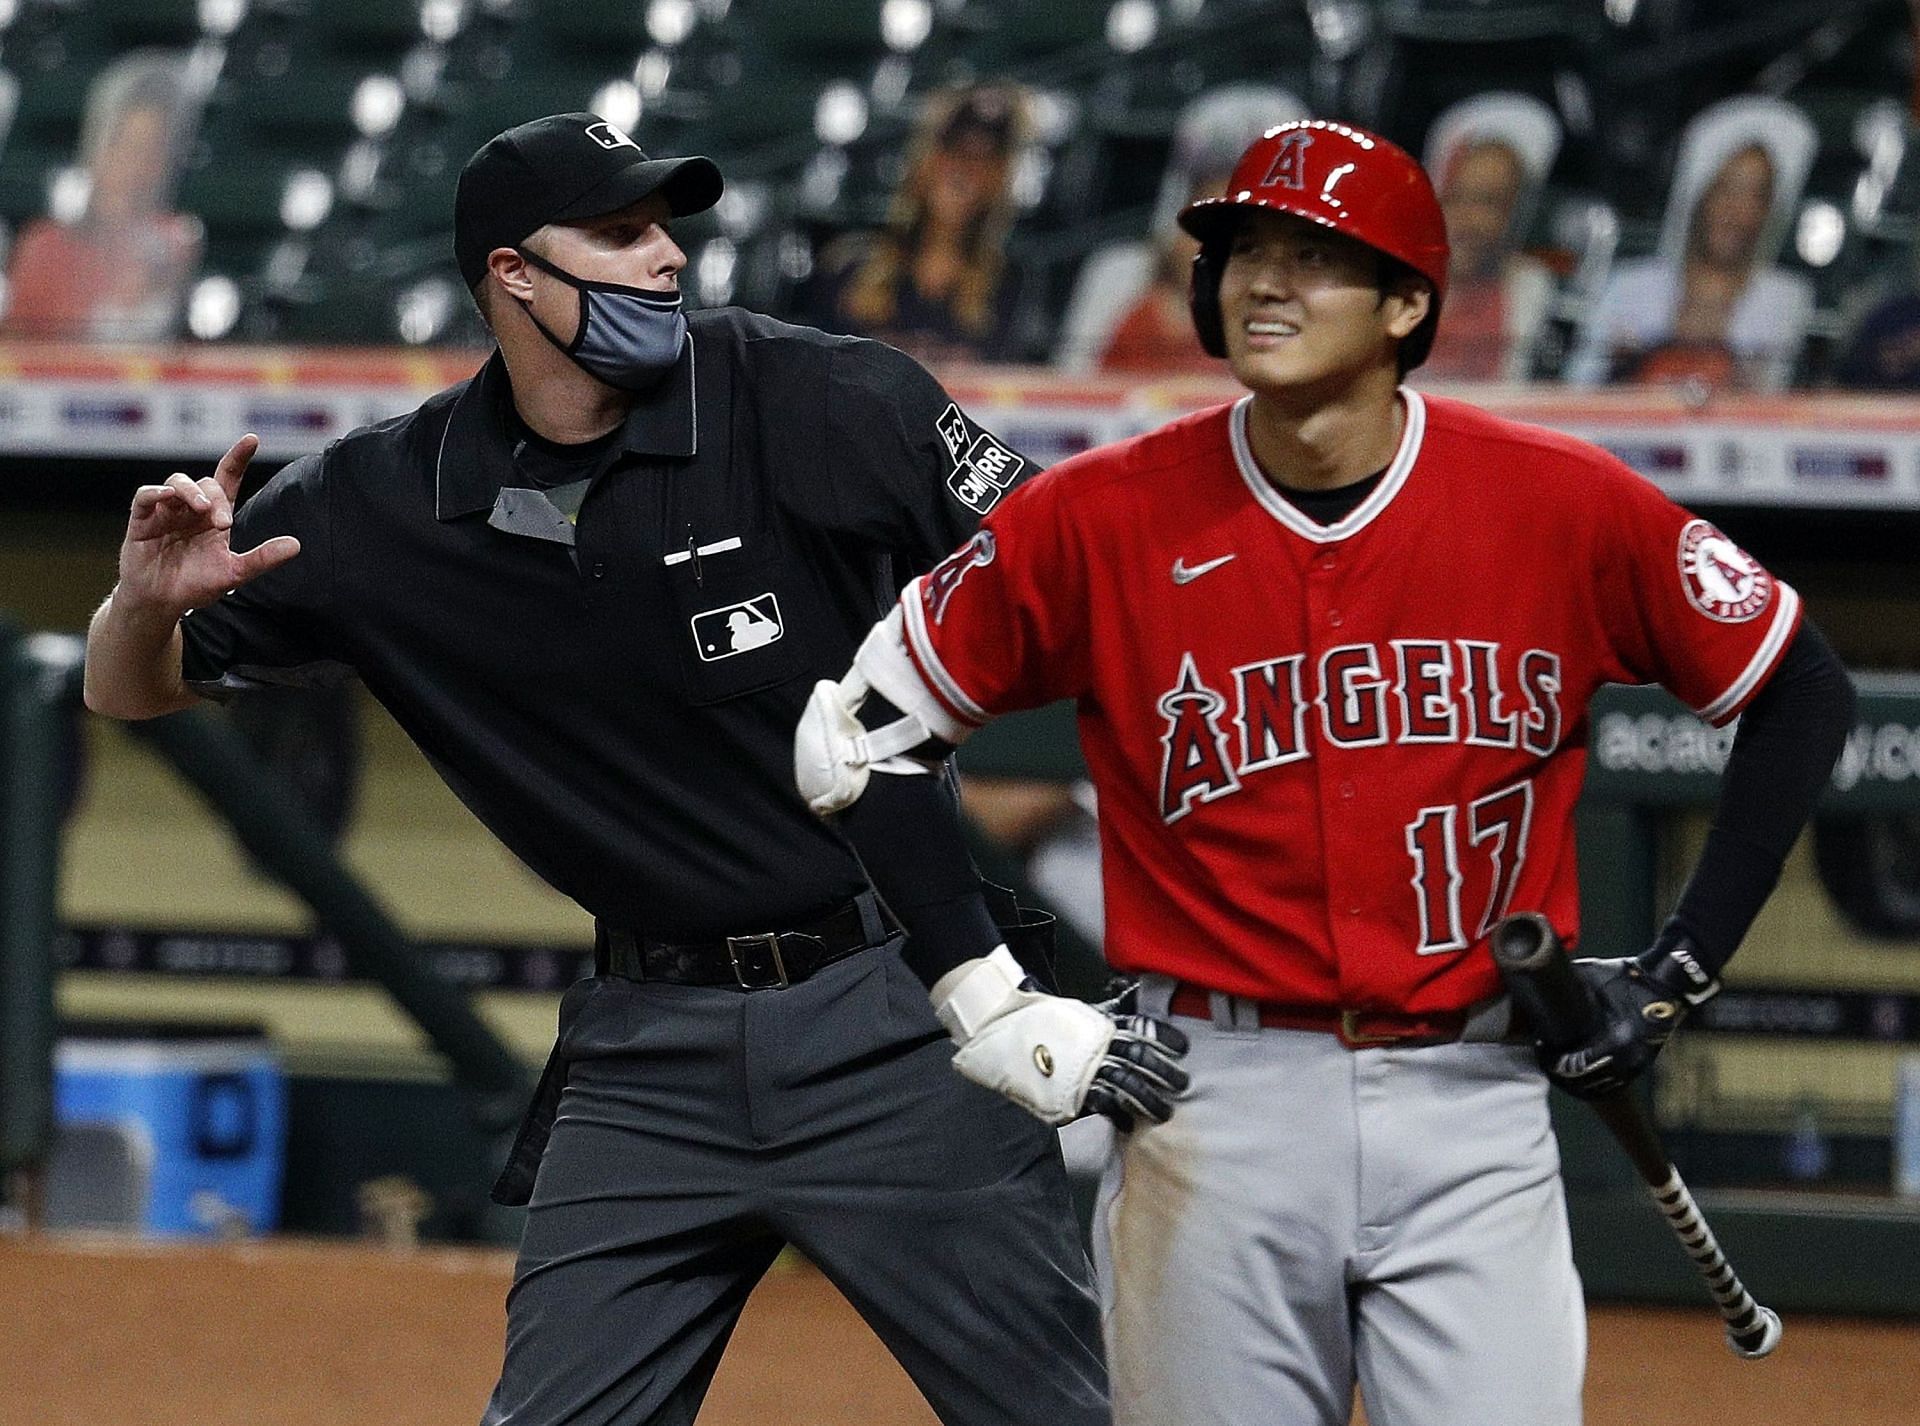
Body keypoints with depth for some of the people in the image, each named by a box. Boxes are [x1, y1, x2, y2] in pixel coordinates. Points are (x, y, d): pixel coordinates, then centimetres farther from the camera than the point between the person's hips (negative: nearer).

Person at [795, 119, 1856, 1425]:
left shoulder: (1564, 509, -4)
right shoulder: (1100, 522, -4)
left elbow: (1804, 694, 8)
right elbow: (857, 738, 4)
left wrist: (1678, 975, 2)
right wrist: (991, 1004, -3)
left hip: (1474, 1110, 0)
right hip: (1214, 1109, 0)